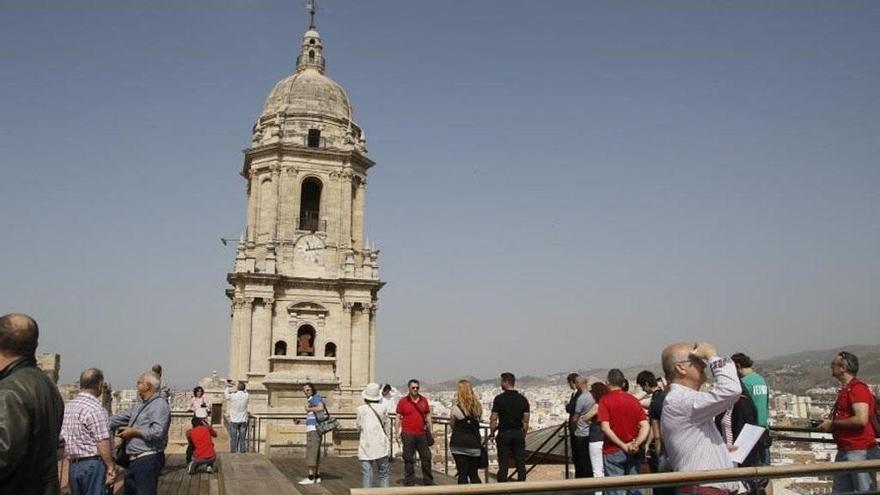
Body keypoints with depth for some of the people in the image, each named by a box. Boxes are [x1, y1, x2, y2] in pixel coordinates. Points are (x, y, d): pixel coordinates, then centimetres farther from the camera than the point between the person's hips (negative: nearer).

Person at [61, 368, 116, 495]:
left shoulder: (67, 407, 9)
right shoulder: (96, 409, -16)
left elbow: (62, 437, 13)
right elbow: (102, 443, -18)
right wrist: (111, 467, -13)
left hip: (73, 465, 8)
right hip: (93, 464, -8)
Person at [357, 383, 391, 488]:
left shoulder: (361, 409, -5)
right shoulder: (382, 408, 0)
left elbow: (359, 427, 2)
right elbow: (387, 427, 7)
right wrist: (388, 441, 18)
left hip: (366, 445, -1)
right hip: (381, 445, 1)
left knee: (367, 473, 2)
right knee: (383, 473, 11)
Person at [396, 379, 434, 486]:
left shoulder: (424, 400, 7)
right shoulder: (402, 401, -2)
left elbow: (428, 416, 13)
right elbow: (399, 418, 0)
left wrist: (431, 431, 9)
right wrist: (398, 433, -6)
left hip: (422, 434, 3)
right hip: (408, 435, -3)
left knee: (426, 458, 8)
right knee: (408, 459, 3)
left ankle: (428, 481, 21)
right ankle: (409, 483, 12)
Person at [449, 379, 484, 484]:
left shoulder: (455, 409, -10)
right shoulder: (478, 407, 1)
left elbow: (452, 425, 1)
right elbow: (477, 422, 8)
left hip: (459, 445, -3)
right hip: (474, 445, 3)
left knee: (462, 474, 2)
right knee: (474, 474, 14)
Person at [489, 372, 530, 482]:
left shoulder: (499, 398, -8)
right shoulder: (523, 399, 3)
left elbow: (493, 419, -7)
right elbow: (526, 420, 4)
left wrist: (492, 433, 6)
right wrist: (523, 435, 13)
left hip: (504, 433, -3)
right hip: (518, 433, 3)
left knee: (503, 464, 2)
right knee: (520, 463, 7)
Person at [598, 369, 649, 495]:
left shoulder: (605, 400, -7)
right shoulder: (633, 400, 6)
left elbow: (605, 428, -17)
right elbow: (645, 426, -3)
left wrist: (623, 446, -13)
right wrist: (636, 444, -12)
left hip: (613, 452, -4)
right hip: (633, 452, 4)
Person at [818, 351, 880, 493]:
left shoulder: (857, 388, -13)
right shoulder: (845, 390, 17)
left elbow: (861, 420, -25)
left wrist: (832, 424, -15)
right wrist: (829, 424, 13)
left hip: (860, 451, -10)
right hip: (844, 452, 10)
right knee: (839, 491, 11)